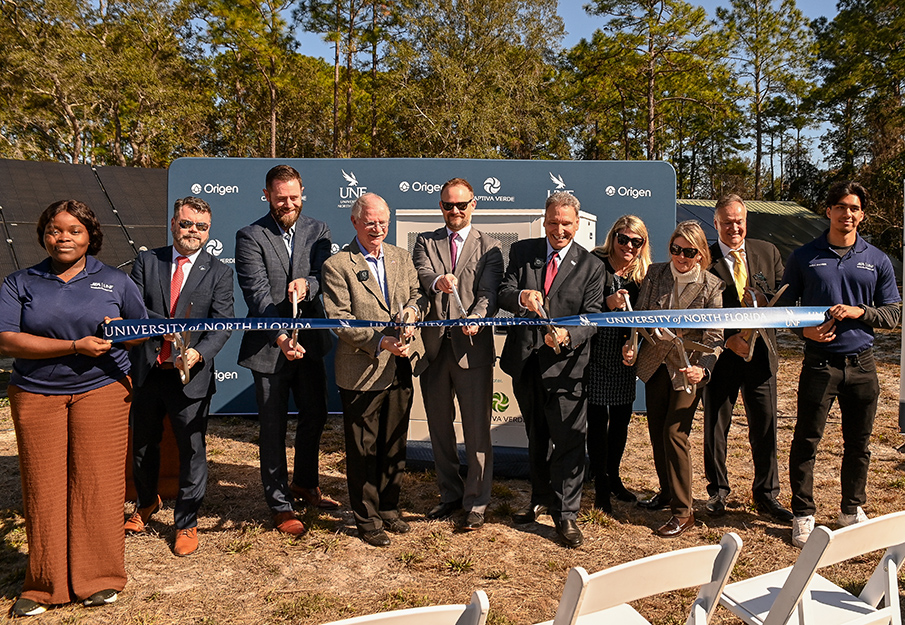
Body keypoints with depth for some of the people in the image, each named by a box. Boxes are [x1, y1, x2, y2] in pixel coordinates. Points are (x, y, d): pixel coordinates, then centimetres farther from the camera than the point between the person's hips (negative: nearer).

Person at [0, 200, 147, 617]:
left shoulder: (115, 281, 9)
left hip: (101, 391, -1)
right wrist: (75, 347, -14)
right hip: (35, 396, 1)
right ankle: (44, 585, 17)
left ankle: (100, 579, 12)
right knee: (43, 487, 3)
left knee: (96, 482, -1)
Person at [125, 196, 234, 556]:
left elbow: (223, 324, -8)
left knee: (192, 449, 4)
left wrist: (198, 352, -27)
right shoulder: (146, 262, 4)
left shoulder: (219, 273, -1)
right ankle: (147, 502, 47)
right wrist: (169, 325, -22)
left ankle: (187, 523, 23)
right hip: (145, 372, 3)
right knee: (142, 444, 20)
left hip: (191, 375, -2)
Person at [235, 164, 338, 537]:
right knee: (273, 429, 6)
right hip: (269, 347, -4)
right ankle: (280, 506, 22)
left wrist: (307, 284, -29)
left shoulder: (317, 232, 5)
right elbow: (257, 294, -17)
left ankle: (304, 484, 42)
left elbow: (326, 275, -6)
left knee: (315, 415, 18)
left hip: (310, 340, 5)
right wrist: (280, 337, -29)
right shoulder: (250, 237, -7)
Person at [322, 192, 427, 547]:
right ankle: (367, 519, 25)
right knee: (363, 451, 8)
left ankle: (389, 509, 35)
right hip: (362, 373, -5)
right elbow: (340, 319, -14)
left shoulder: (401, 257, 9)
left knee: (395, 445, 17)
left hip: (400, 370, 5)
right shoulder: (337, 266, -8)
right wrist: (380, 341, -24)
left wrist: (413, 307, -9)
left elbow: (418, 294, 15)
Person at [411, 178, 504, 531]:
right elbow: (420, 274, -8)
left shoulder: (489, 247, 6)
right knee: (440, 430, 14)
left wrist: (476, 318, -28)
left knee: (477, 432, 1)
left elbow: (489, 293, -7)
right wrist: (437, 280, -32)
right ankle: (450, 495, 31)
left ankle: (476, 503, 17)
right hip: (433, 349, 3)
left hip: (472, 348, -3)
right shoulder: (425, 243, 12)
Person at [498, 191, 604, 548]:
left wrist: (567, 336, -27)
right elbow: (503, 294, -5)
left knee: (569, 440, -2)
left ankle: (566, 513, 13)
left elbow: (592, 317, -7)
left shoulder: (591, 266, -1)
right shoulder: (522, 252, 5)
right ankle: (541, 499, 36)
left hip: (565, 363, -3)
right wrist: (521, 297, -29)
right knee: (536, 437, 18)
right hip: (525, 361, 3)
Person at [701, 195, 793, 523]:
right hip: (722, 354, -2)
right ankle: (717, 491, 26)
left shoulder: (768, 252, 8)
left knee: (765, 427, 8)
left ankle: (766, 494, 24)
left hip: (761, 352, 3)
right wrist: (729, 339, -18)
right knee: (715, 428, 8)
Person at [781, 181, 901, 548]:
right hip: (820, 362, -2)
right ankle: (803, 514, 9)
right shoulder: (805, 257, 3)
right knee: (807, 440, -2)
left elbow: (894, 313, 9)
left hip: (862, 363, 2)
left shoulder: (877, 261, 9)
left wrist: (859, 312, -10)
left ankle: (852, 509, 29)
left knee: (858, 442, 11)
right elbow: (784, 306, 6)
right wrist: (805, 329, -12)